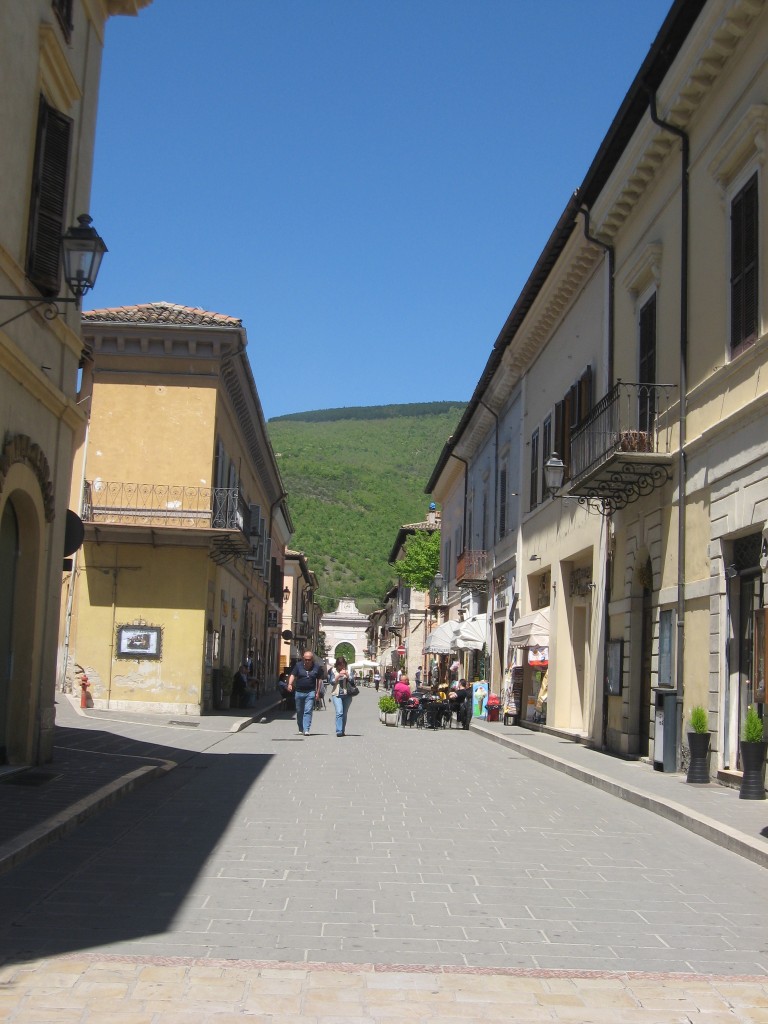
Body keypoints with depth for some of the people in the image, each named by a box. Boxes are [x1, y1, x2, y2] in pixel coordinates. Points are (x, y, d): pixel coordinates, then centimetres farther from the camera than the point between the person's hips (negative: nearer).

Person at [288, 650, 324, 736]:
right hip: (299, 692, 2)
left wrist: (318, 692, 3)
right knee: (299, 711, 12)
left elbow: (319, 680, 7)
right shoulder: (298, 665, 1)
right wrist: (290, 684, -23)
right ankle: (301, 729, 27)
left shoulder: (317, 667, 0)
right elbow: (293, 675, -4)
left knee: (308, 711, -12)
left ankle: (306, 730, -16)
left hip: (310, 692, -2)